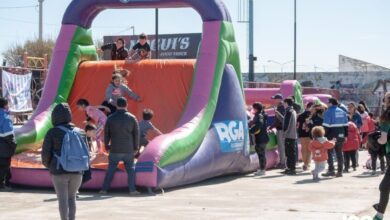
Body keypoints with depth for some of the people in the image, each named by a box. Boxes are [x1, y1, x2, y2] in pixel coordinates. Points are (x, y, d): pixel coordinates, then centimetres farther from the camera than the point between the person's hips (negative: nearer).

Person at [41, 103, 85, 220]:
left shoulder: (52, 132, -5)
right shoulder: (79, 132, 6)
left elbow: (45, 152, -6)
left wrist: (48, 165, 13)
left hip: (59, 171, -3)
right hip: (77, 171, 3)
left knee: (63, 198, 3)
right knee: (72, 197, 17)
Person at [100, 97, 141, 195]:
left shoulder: (111, 118, -1)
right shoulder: (132, 118, -2)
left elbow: (106, 133, 5)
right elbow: (136, 134, 2)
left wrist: (107, 146, 17)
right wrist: (136, 147, 11)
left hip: (114, 150, 0)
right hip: (128, 150, 0)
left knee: (111, 169, 8)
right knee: (130, 169, 8)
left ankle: (104, 189, 7)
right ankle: (132, 190, 1)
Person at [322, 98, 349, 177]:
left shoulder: (329, 112, -9)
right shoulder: (342, 112, 11)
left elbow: (326, 126, -14)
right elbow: (346, 125, 13)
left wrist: (324, 135, -11)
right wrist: (345, 135, 17)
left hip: (331, 136, -6)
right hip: (340, 136, 6)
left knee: (329, 153, 1)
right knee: (339, 153, 10)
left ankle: (331, 170, -5)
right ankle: (340, 171, 11)